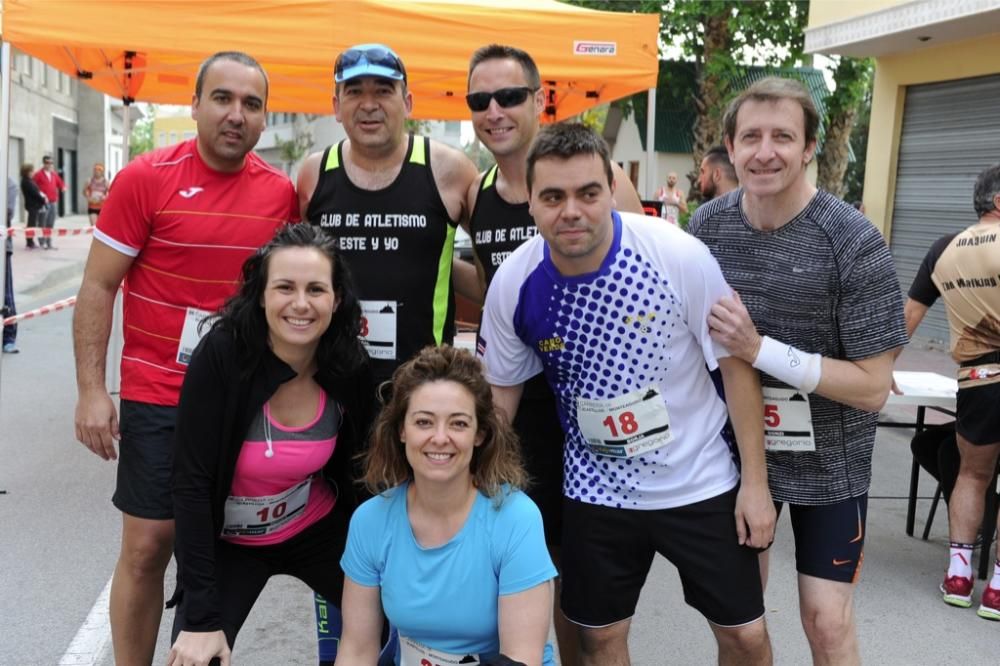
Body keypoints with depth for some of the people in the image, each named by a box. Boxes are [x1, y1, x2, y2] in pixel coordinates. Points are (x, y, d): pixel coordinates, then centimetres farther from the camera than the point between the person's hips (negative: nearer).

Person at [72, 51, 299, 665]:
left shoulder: (281, 191, 1)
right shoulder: (146, 178, -8)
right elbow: (98, 288, -5)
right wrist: (92, 391, -10)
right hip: (158, 395, -3)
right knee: (148, 546, 3)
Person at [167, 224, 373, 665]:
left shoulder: (351, 366, -17)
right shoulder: (221, 355, -27)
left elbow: (354, 465, 0)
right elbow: (191, 484, -24)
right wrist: (202, 617, -24)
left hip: (318, 530, 3)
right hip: (229, 542, -2)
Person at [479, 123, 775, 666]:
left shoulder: (681, 256, -21)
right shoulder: (513, 284, -13)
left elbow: (737, 366, -10)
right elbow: (501, 389, 2)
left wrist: (755, 481, -9)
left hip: (699, 481, -1)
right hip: (596, 491, 2)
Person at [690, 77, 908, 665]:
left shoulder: (855, 244, -20)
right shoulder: (707, 225, -7)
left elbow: (873, 387, -21)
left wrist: (760, 349, -29)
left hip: (825, 460, -3)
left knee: (827, 619, 1)